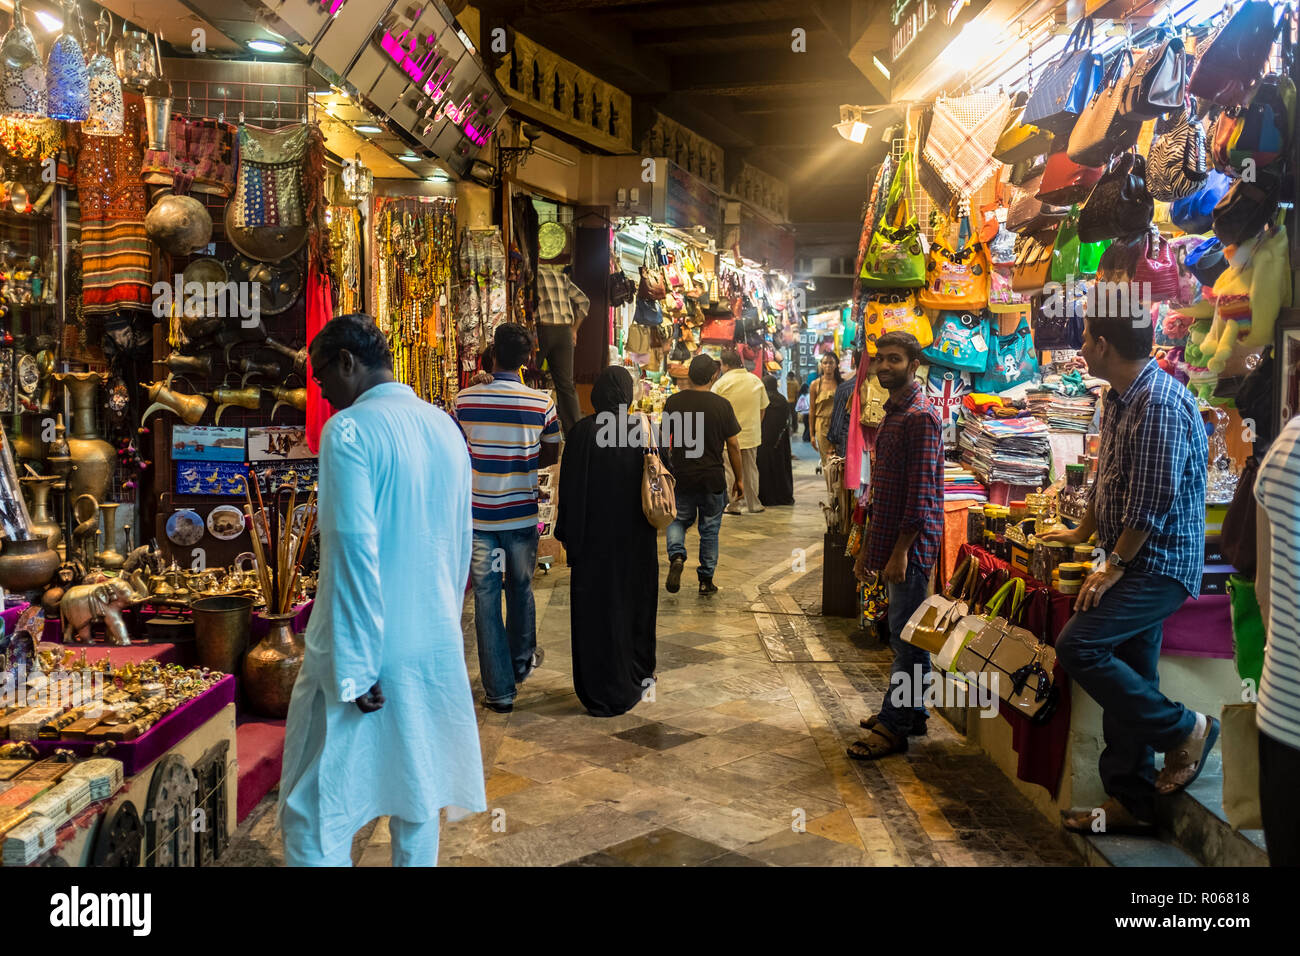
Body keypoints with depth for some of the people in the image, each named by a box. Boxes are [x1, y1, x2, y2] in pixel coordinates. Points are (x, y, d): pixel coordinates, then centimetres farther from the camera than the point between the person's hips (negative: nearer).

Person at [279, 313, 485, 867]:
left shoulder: (349, 431, -13)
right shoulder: (445, 427, 8)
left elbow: (355, 548, -19)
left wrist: (356, 669, -16)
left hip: (367, 652, -7)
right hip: (436, 649, 7)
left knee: (314, 816, 2)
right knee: (419, 801, 18)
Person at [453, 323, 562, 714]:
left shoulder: (465, 399, -7)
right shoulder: (542, 403, -7)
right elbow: (550, 455, 5)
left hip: (479, 515, -1)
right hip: (521, 513, 1)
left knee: (486, 598, 5)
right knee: (521, 589, 21)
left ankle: (499, 690, 7)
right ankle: (522, 662, 41)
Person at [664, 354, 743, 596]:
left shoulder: (673, 402, -3)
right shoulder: (722, 405, -7)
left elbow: (664, 439, 4)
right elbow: (733, 445, -4)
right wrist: (739, 479, 7)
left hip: (681, 476, 1)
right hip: (713, 477, -1)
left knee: (679, 520, 20)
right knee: (710, 528, 11)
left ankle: (676, 555, -7)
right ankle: (706, 580, 16)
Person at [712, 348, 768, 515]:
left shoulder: (721, 383, -10)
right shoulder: (756, 380, 4)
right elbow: (763, 407, 11)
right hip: (752, 433, 4)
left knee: (731, 471, 5)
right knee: (751, 469, 13)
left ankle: (733, 506, 8)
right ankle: (753, 504, 19)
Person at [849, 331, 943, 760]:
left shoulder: (920, 416, -15)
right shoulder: (893, 412, 17)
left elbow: (921, 491, -20)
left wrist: (901, 550, -21)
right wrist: (868, 546, 20)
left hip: (912, 543, -10)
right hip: (891, 539, 10)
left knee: (906, 635, -3)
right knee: (906, 633, 16)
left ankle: (894, 727, 4)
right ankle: (909, 712, 27)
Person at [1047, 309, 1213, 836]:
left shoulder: (1160, 404, -20)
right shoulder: (1118, 399, 12)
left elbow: (1152, 501, -23)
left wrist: (1114, 565, -17)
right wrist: (1083, 532, 31)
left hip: (1160, 564, -10)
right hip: (1136, 562, 10)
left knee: (1078, 646, -18)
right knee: (1127, 681, 11)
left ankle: (1183, 729, -1)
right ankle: (1131, 802, 20)